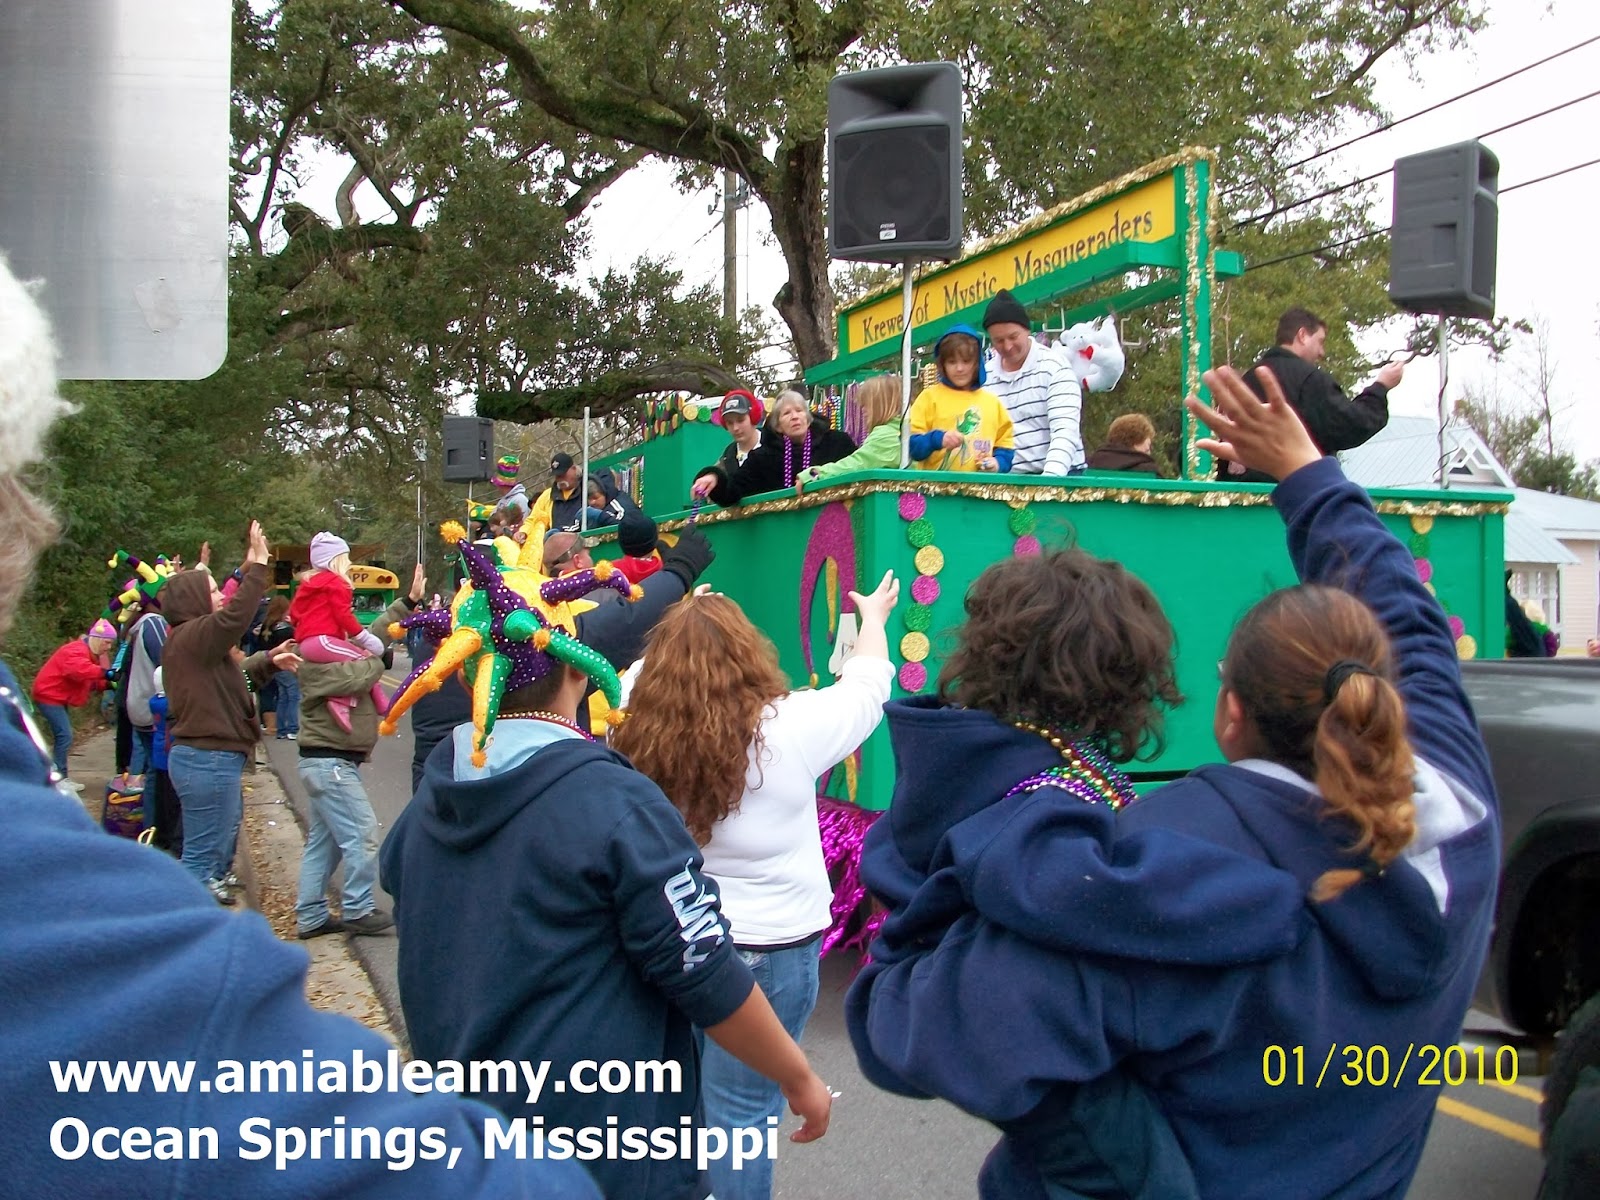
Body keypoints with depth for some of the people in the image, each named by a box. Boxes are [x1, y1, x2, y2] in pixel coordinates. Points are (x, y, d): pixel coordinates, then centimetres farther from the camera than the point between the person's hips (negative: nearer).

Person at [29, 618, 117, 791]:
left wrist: (108, 684, -9)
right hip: (49, 695, -11)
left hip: (56, 696, 11)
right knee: (64, 735, -14)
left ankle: (59, 777, 19)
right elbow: (79, 670, -44)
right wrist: (104, 673, -52)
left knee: (62, 736, 12)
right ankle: (60, 779, -11)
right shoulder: (77, 651, -22)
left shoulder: (89, 653, 13)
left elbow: (92, 681, 10)